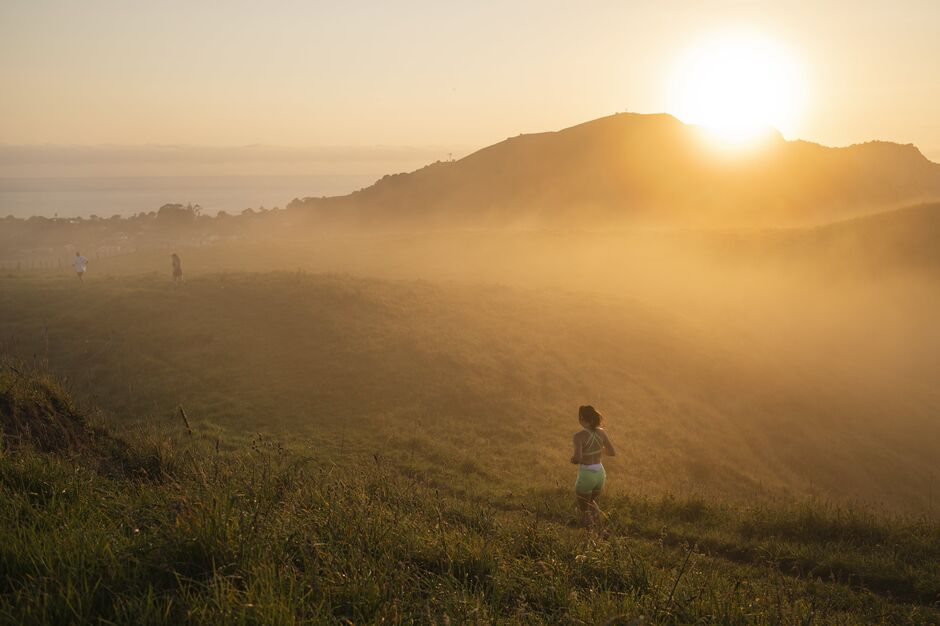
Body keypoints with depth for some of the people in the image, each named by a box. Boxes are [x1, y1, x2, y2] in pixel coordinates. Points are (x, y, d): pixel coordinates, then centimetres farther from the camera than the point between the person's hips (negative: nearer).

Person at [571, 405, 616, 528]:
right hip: (600, 473, 5)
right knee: (591, 502, 29)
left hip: (585, 476, -5)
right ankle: (595, 512, 2)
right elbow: (612, 452, 5)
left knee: (584, 509, 14)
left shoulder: (579, 435, -18)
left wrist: (573, 459, -4)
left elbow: (577, 458, -27)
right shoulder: (601, 432, -2)